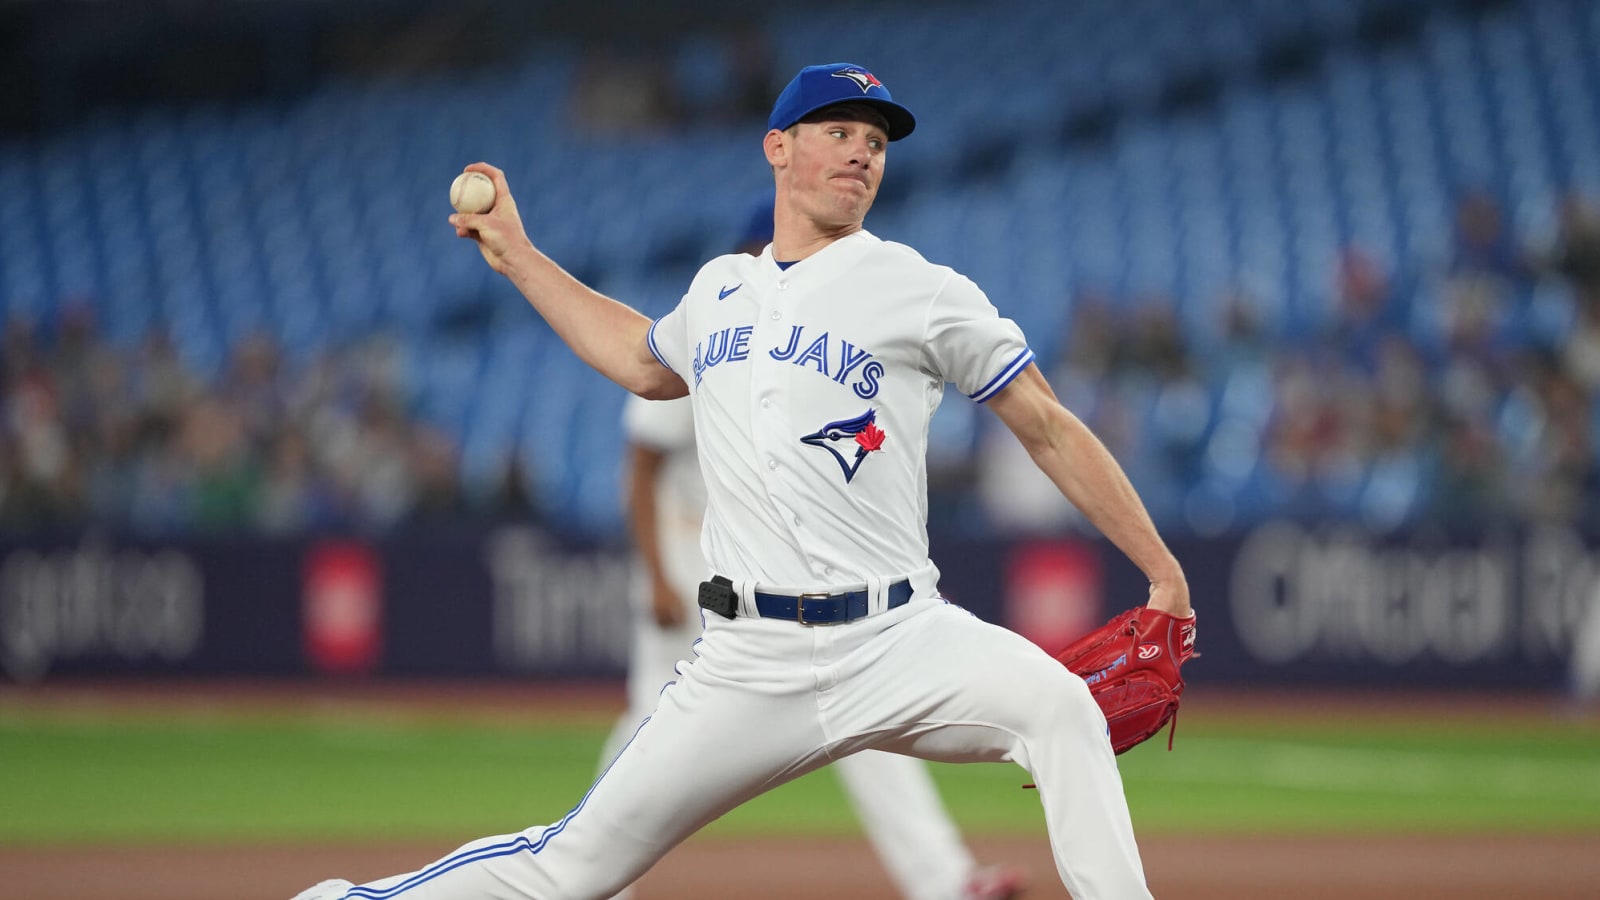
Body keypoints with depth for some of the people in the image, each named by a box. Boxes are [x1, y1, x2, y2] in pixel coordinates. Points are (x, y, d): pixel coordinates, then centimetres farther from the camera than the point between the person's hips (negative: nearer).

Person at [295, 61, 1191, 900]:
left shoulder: (923, 292, 1)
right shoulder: (719, 291, 15)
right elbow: (645, 361, 38)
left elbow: (1047, 426, 3)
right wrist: (519, 257, 37)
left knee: (1058, 705, -32)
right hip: (752, 663, 3)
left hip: (899, 643, -3)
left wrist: (1164, 573, -1)